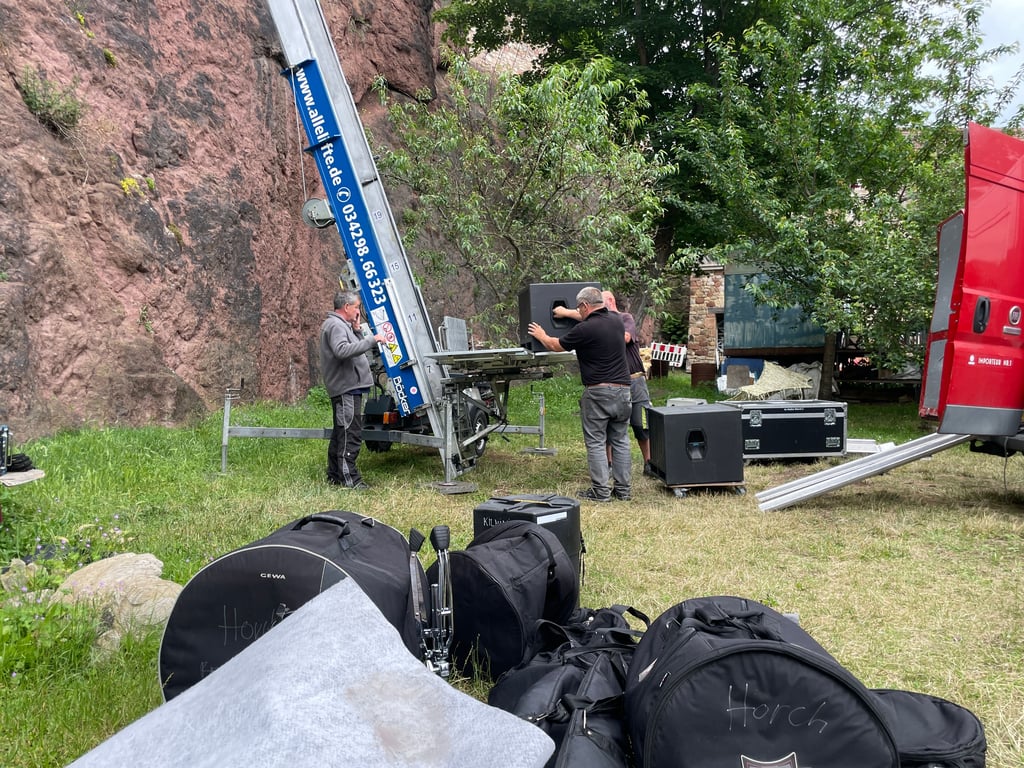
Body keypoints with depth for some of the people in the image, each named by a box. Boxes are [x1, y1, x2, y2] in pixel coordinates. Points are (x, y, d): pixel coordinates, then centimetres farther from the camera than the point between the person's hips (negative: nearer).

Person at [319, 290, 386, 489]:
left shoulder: (342, 325, 21)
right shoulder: (335, 325, -13)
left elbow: (354, 349, 21)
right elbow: (342, 350, -30)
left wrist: (357, 331, 8)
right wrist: (371, 340, -28)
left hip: (347, 388, 11)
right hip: (346, 388, -11)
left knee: (340, 433, 16)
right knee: (350, 434, -11)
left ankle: (334, 476, 24)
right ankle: (349, 478, -9)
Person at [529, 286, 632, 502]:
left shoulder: (585, 329, -12)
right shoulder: (617, 321, 7)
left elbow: (555, 346, 3)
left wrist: (541, 335, 27)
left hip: (598, 392, -6)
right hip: (622, 389, 6)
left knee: (596, 442, 2)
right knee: (620, 441, 12)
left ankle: (601, 491, 3)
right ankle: (623, 489, 16)